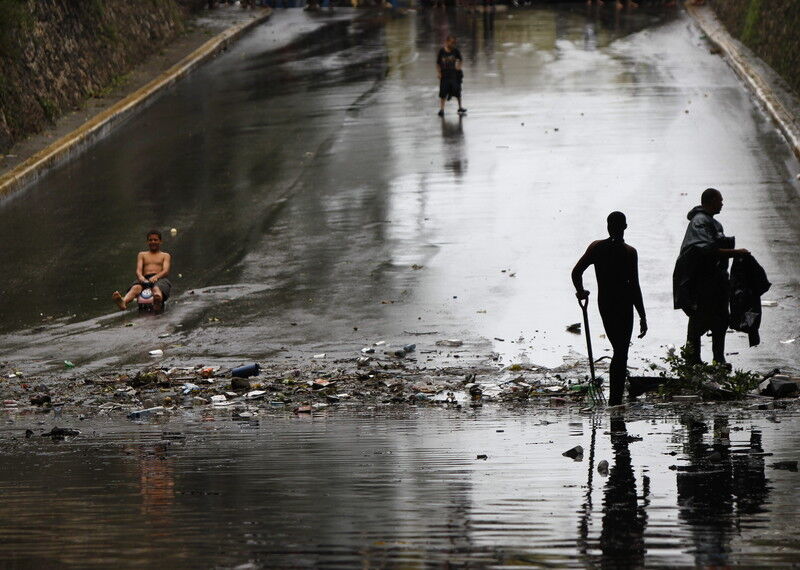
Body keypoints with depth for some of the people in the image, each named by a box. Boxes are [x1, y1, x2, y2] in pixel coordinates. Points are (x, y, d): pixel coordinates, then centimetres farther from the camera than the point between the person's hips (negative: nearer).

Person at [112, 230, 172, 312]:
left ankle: (158, 302, -80)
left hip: (160, 279, -2)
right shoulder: (142, 255, 30)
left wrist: (156, 277, -19)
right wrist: (140, 277, -15)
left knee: (157, 288, -41)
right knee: (136, 288, -36)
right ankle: (123, 302, -70)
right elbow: (138, 270, 12)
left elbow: (166, 271, 5)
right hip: (144, 279, 2)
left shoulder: (165, 256, 25)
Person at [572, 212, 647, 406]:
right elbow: (634, 286, -14)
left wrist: (580, 291, 16)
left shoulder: (596, 248, -2)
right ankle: (615, 399, -3)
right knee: (621, 352, 1)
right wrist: (642, 317, -10)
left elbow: (576, 272, -4)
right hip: (624, 304, -4)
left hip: (604, 302, 4)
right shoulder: (629, 253, -13)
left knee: (619, 349, 20)